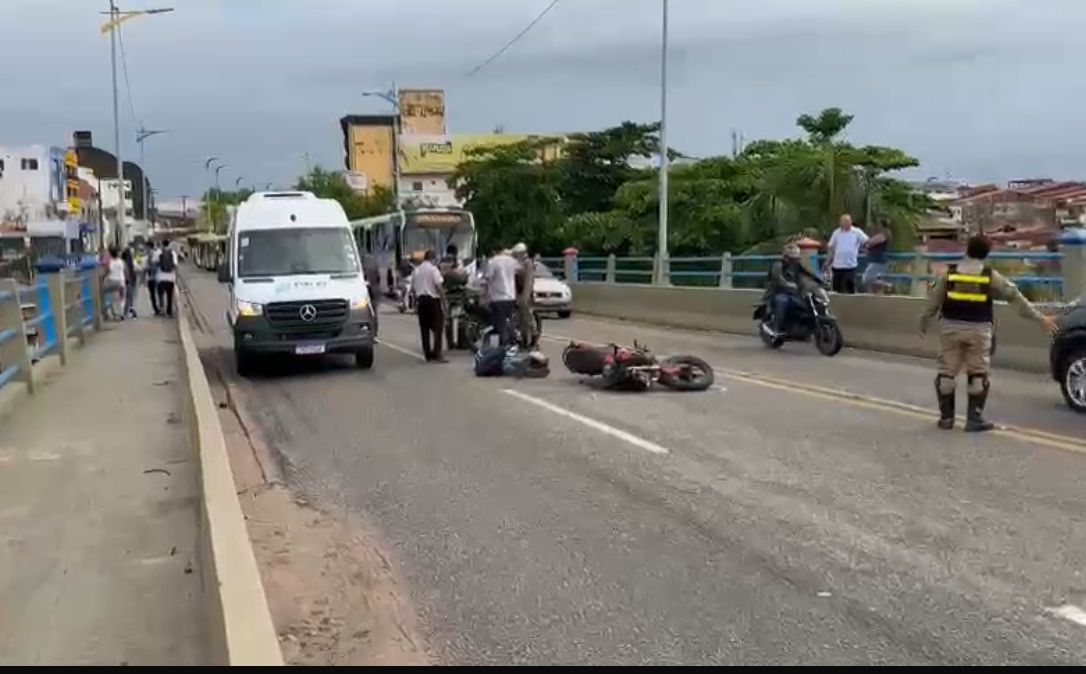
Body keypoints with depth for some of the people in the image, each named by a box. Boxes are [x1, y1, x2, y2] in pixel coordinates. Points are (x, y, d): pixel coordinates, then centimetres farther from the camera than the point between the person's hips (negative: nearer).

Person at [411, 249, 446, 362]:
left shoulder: (417, 270, 13)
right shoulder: (433, 269, -6)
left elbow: (412, 288, 14)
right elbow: (439, 285, -14)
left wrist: (415, 304, 19)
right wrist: (443, 298, -9)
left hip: (420, 300, 6)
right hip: (432, 299, -6)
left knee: (424, 329, 8)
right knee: (437, 328, -3)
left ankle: (428, 355, 10)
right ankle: (436, 354, -9)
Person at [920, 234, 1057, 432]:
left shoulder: (950, 273, 2)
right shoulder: (991, 276, -1)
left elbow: (934, 300, 5)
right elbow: (1015, 297, 2)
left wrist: (923, 322, 18)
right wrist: (1040, 318, 7)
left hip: (951, 328, 1)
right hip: (978, 330, -1)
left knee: (947, 372, 9)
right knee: (978, 375, 7)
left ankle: (946, 417, 13)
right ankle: (974, 419, 6)